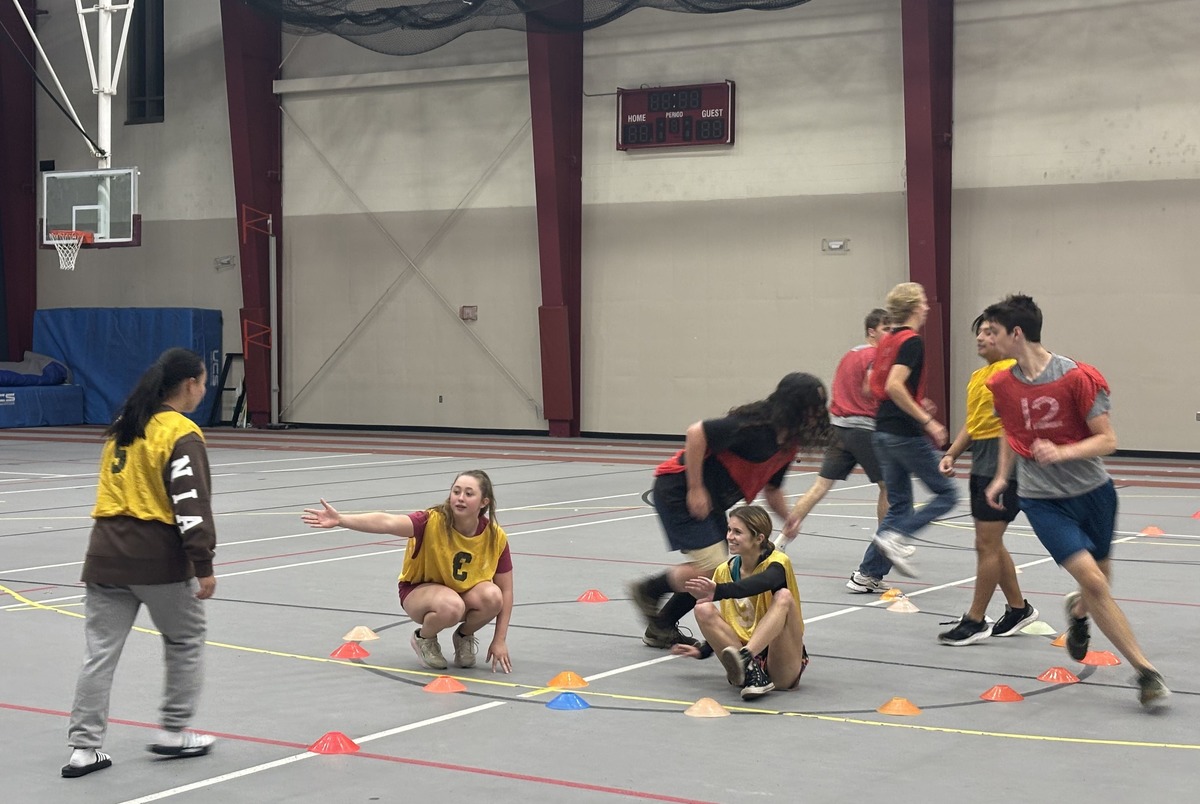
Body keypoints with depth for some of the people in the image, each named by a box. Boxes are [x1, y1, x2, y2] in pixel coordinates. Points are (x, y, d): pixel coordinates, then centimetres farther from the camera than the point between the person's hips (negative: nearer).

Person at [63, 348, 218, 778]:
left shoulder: (125, 425, 14)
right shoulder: (182, 435, -10)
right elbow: (191, 505, -15)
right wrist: (204, 565, -13)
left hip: (107, 552, 6)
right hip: (158, 557, -6)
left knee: (101, 650, 6)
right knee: (186, 639, 14)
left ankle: (83, 747, 6)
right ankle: (173, 732, 18)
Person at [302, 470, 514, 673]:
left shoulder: (496, 537, -18)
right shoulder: (433, 521, -27)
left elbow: (505, 591, -9)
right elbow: (388, 522, -44)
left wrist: (499, 640, -14)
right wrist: (341, 520, -60)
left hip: (467, 592, 3)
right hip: (421, 589, -3)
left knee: (491, 596, -32)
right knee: (451, 606, -38)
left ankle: (464, 636, 2)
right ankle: (423, 638, -2)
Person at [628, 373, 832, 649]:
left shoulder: (788, 444, 3)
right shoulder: (755, 426, -25)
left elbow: (771, 488, 14)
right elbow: (697, 433, -30)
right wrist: (695, 489, -25)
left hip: (710, 504, 10)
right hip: (678, 489, -10)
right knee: (714, 568, -15)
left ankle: (661, 628, 22)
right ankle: (647, 590, 8)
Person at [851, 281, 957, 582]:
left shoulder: (886, 341, 13)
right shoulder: (912, 342, -13)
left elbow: (872, 386, 19)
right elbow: (894, 385, -25)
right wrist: (927, 420, -21)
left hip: (883, 431, 9)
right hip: (906, 433, -9)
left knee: (898, 504, 13)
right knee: (946, 494, 3)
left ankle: (867, 574, 9)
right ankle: (898, 537, -12)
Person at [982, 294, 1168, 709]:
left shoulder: (1077, 376, -15)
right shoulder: (1001, 384, -2)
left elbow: (1107, 440, -14)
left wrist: (1061, 452, -28)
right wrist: (1002, 477, 10)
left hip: (1093, 491, 0)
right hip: (1042, 500, 1)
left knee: (1100, 581, 15)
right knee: (1092, 580, -16)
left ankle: (1077, 610, 52)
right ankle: (1146, 671, -9)